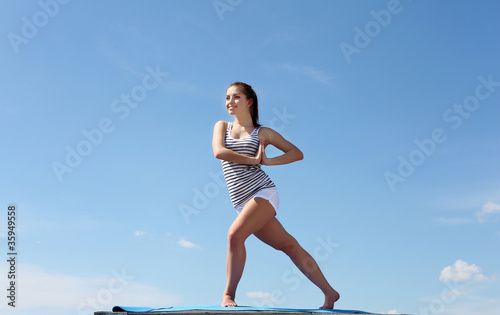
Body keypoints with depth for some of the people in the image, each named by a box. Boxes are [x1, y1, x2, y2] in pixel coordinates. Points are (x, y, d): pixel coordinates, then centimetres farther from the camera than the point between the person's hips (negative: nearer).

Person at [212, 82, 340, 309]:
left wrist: (268, 161, -6)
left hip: (263, 193, -3)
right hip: (243, 204, 3)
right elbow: (219, 152, -5)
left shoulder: (263, 133, 7)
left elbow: (297, 153, 7)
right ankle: (329, 293, 12)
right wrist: (252, 160, -5)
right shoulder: (222, 126, 15)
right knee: (289, 246, 4)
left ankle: (228, 294, -8)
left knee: (235, 234, -24)